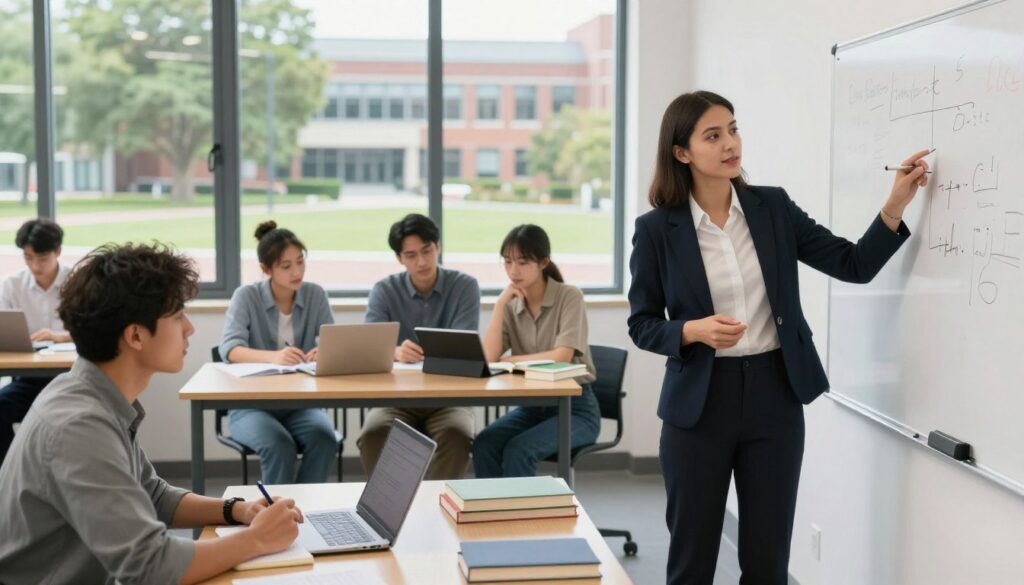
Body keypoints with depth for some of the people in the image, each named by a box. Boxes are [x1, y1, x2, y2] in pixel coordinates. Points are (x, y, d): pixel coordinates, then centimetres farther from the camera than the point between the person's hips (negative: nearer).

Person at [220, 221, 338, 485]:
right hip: (251, 405, -2)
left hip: (300, 403, 2)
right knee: (279, 445, -33)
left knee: (324, 439, -29)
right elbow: (229, 349, -20)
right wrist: (273, 357, -41)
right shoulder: (247, 296, -7)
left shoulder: (315, 294, 2)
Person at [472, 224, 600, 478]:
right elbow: (487, 358, -10)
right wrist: (500, 304, -11)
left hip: (575, 408, -5)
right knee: (483, 445, -23)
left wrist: (508, 361, -13)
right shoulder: (511, 305, 4)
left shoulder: (569, 297, -9)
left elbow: (562, 357, -21)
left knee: (518, 451, -29)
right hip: (531, 406, 5)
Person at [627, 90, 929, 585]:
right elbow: (642, 325, -2)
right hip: (700, 400, -2)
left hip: (774, 394, 2)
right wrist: (694, 330, -20)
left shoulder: (773, 207, 2)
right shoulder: (657, 228, -6)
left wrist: (895, 205, -11)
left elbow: (855, 266, 1)